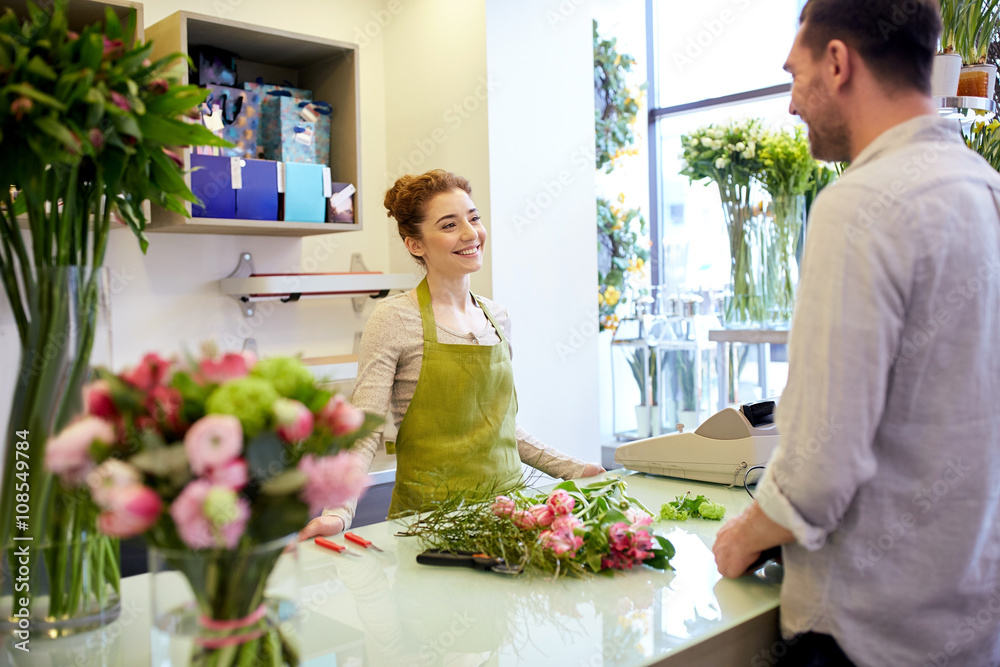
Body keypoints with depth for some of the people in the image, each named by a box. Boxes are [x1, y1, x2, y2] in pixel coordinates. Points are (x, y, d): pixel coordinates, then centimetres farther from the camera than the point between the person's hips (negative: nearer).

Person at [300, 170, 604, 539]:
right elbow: (363, 430, -12)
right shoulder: (395, 319, -9)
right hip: (431, 515, -4)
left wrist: (570, 469, 16)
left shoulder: (497, 317, 9)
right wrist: (339, 512, -27)